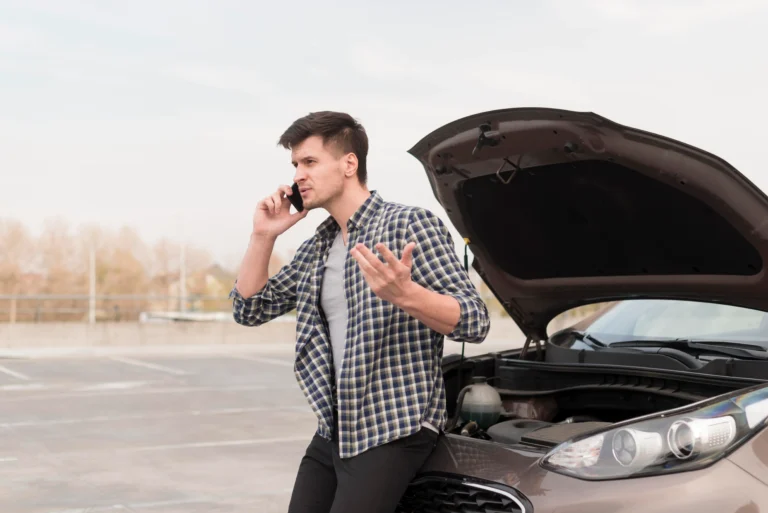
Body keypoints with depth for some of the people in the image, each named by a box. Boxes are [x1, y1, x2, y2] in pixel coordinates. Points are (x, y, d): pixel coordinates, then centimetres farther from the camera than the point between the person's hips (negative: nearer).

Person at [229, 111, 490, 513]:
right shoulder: (316, 249, 13)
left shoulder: (409, 225, -10)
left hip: (393, 431, -7)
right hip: (333, 431, 8)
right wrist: (263, 236, 3)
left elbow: (475, 322, -17)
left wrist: (406, 295, -36)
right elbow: (249, 310, 16)